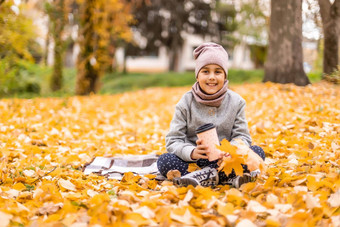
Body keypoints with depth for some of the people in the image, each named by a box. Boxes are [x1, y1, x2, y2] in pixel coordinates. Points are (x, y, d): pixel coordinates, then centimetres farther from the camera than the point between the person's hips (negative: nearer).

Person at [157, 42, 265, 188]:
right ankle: (230, 177, -32)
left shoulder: (235, 102, 2)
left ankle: (200, 176, -29)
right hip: (193, 161, -1)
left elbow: (242, 137, -2)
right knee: (164, 161, -28)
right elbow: (173, 140, -7)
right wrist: (192, 152, -30)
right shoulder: (186, 103, -2)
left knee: (258, 152, -22)